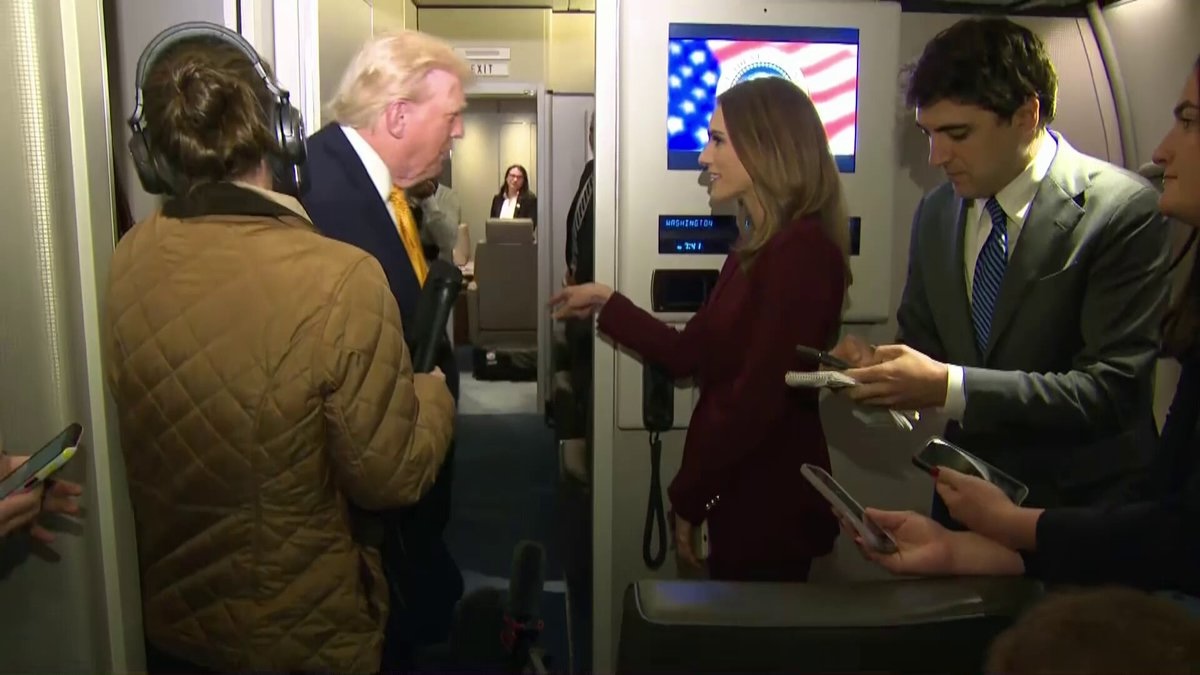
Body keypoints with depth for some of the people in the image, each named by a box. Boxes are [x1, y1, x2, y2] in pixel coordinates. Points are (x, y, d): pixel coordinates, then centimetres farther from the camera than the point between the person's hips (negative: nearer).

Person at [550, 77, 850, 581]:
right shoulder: (758, 247, 8)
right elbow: (689, 355, 11)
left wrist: (688, 498, -14)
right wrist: (606, 303, 13)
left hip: (770, 507, -8)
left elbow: (758, 399, -24)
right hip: (741, 495, 8)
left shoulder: (801, 251, -22)